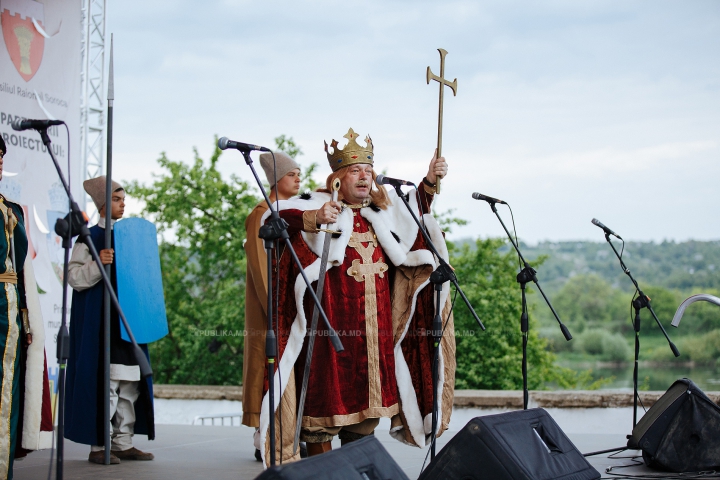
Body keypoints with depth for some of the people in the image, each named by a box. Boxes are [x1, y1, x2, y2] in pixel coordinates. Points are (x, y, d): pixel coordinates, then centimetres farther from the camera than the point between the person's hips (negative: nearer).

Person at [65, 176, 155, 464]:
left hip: (128, 320, 7)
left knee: (130, 384, 6)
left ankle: (123, 443, 12)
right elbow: (74, 277, -11)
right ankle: (98, 446, -3)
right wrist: (98, 264, -25)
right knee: (105, 383, -9)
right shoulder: (89, 238, -4)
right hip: (100, 322, -7)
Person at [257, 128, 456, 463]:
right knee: (328, 388, -5)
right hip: (333, 322, -6)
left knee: (366, 395, 9)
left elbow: (418, 209, 31)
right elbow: (279, 219, -21)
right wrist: (314, 219, -38)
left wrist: (430, 181, 13)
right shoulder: (318, 205, -5)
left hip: (375, 326, 6)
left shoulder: (383, 208, 14)